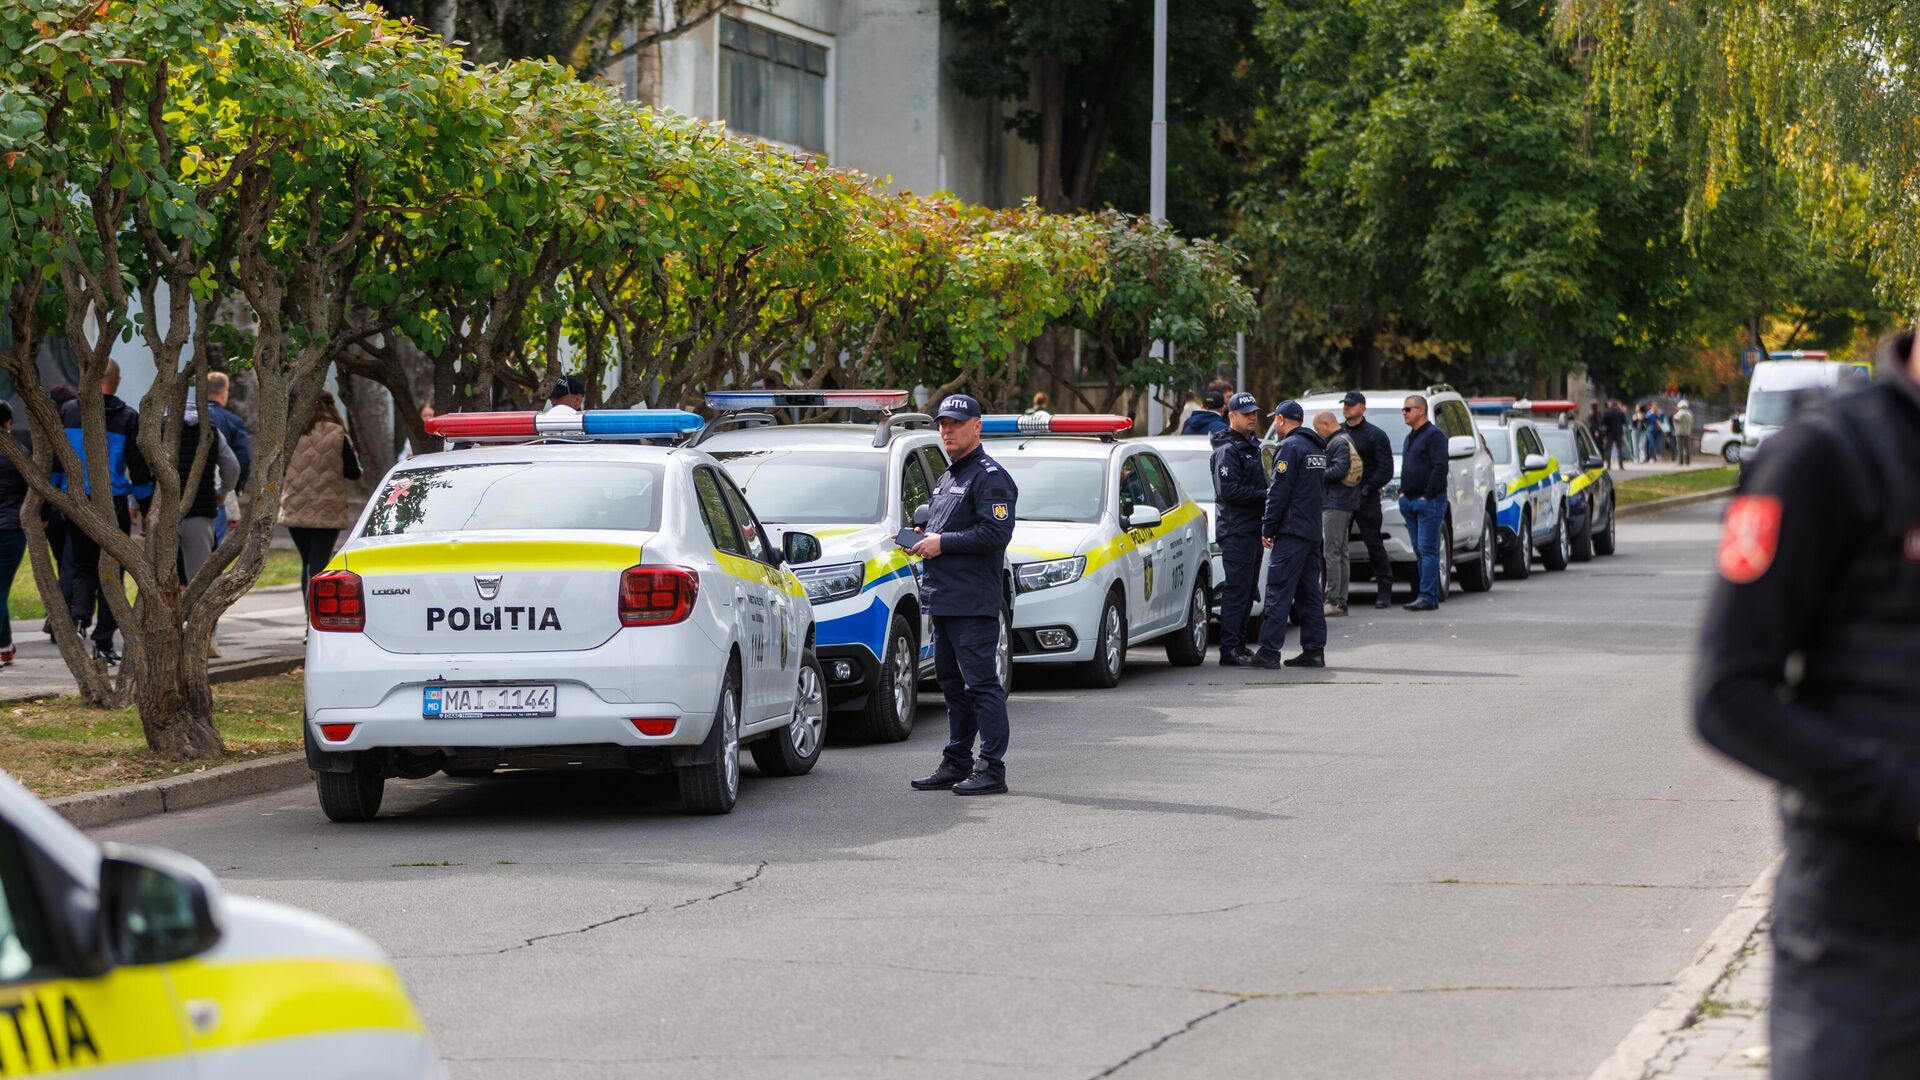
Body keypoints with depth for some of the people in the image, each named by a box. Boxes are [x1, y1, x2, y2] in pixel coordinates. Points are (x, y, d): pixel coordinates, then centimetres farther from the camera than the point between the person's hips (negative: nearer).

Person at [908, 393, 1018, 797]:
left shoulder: (990, 477, -9)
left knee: (981, 684, -9)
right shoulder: (946, 479, 22)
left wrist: (943, 543, -16)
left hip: (974, 602, -10)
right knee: (953, 684, 14)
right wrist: (925, 539, 9)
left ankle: (992, 769, -9)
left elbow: (996, 533, -20)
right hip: (943, 598, 10)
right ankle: (957, 763, 21)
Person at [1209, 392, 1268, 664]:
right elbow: (1229, 490, -22)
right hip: (1236, 529, -10)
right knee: (1236, 589, -10)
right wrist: (1265, 495, -20)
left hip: (1253, 528, 10)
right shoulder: (1228, 450, -12)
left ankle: (1239, 646, 17)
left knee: (1247, 591, 12)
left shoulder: (1252, 447, 20)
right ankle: (1230, 649, -10)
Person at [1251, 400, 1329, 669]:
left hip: (1292, 531, -9)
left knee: (1279, 592, -9)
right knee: (1309, 593, 11)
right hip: (1314, 531, 9)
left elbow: (1279, 492, -15)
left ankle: (1269, 651, -12)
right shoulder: (1317, 448, 17)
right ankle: (1314, 651, 10)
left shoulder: (1289, 447, -11)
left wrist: (1268, 528, -9)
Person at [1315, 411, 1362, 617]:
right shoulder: (1346, 439, 18)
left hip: (1335, 505, -11)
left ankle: (1334, 602, -12)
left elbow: (1339, 470, -25)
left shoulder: (1339, 443, -14)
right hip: (1345, 503, 11)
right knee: (1340, 553, 14)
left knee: (1331, 553, -10)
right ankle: (1341, 601, 17)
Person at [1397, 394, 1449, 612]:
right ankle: (1431, 596, 10)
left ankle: (1427, 597, -14)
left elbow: (1440, 467, -18)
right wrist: (1403, 491, 14)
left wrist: (1428, 495, -18)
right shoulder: (1411, 437, 20)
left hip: (1429, 502, -9)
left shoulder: (1434, 435, -10)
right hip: (1410, 502, 9)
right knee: (1420, 550, 8)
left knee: (1427, 549, -11)